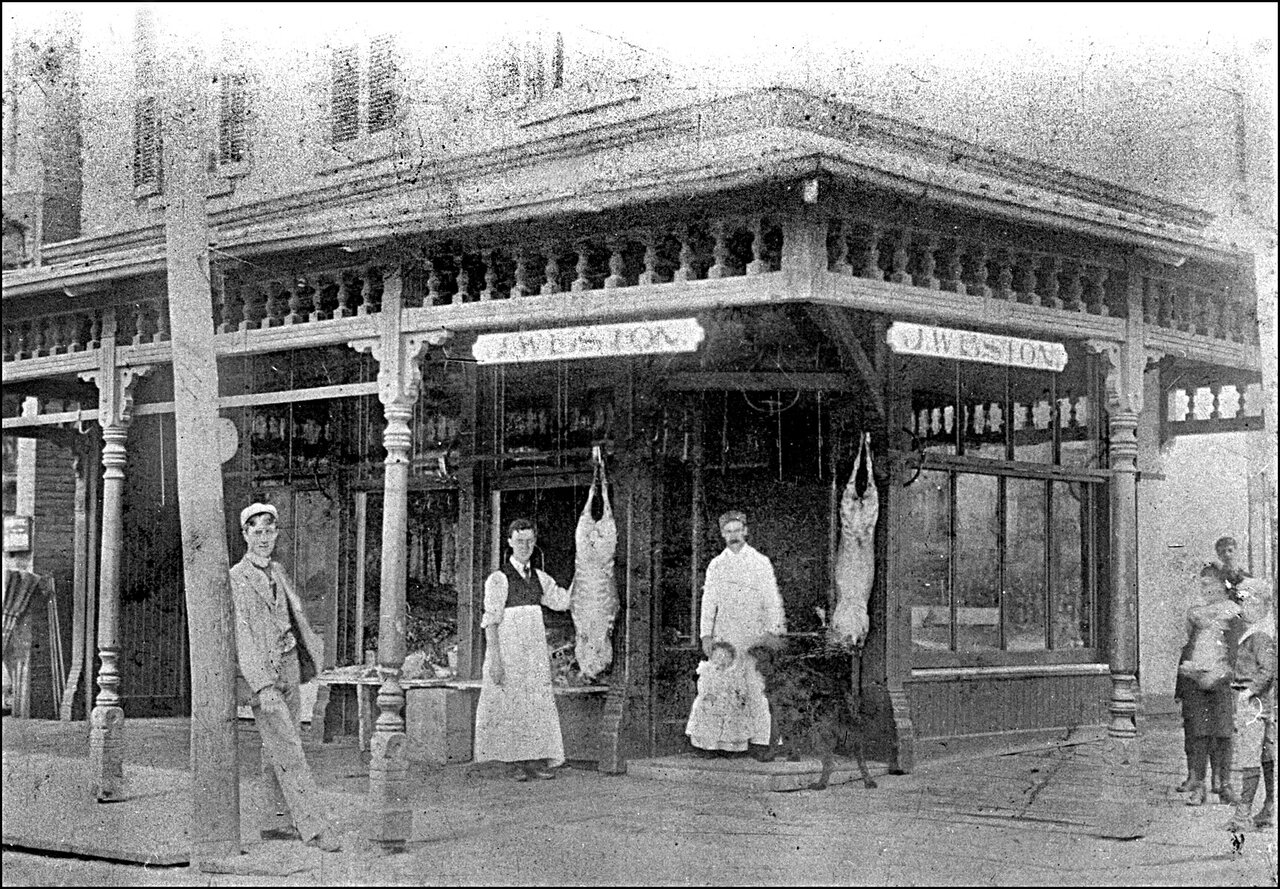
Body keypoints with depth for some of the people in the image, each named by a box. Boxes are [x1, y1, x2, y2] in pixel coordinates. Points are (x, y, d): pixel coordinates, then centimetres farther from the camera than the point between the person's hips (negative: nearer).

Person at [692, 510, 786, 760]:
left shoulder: (761, 562, 5)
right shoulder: (716, 565, 9)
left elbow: (771, 599, 4)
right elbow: (708, 601, 9)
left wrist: (772, 630, -5)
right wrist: (706, 634, 2)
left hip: (753, 635, -1)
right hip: (724, 634, 1)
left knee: (755, 687, -4)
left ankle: (759, 739, -1)